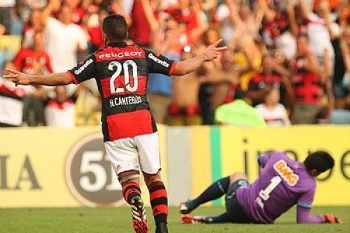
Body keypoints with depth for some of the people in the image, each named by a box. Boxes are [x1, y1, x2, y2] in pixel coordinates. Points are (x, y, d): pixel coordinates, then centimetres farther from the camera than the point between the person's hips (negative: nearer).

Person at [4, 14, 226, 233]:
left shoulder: (97, 59, 8)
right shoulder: (143, 54, 12)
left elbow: (66, 78, 0)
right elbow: (180, 68, 13)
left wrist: (30, 79, 8)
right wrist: (204, 56, 31)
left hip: (114, 129, -1)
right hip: (144, 124, 1)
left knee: (129, 178, 0)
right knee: (154, 177, 11)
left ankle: (136, 202, -35)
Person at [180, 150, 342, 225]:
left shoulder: (279, 157, -8)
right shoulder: (309, 185, -20)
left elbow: (261, 159, 17)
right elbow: (303, 220, -18)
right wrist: (326, 218, -5)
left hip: (238, 200, 2)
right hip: (256, 218, -2)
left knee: (236, 176, 37)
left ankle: (191, 205, 34)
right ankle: (209, 221, 7)